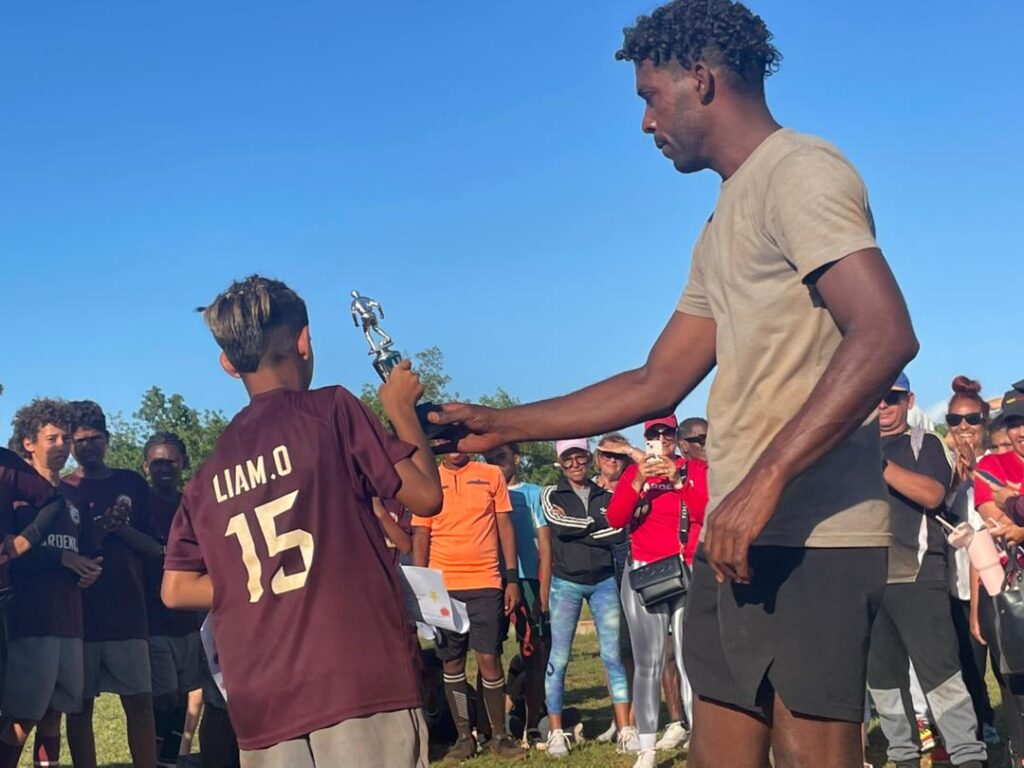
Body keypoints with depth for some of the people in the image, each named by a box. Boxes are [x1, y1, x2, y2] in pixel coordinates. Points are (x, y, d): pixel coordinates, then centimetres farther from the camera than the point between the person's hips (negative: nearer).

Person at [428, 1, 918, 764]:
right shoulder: (727, 222, 21)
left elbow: (886, 335, -21)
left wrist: (764, 481, -26)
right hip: (740, 537, 9)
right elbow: (656, 386, 23)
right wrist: (501, 425, 22)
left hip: (809, 540, -9)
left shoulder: (798, 172, -7)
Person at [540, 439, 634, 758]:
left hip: (604, 582, 2)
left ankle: (625, 730, -1)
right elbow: (558, 524, -14)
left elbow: (617, 533, -5)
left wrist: (576, 527, -9)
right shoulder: (552, 495, 5)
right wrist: (597, 524, -6)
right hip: (566, 583, -2)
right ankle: (556, 733, 3)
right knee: (559, 659, -2)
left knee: (613, 656, -2)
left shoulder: (605, 497, 11)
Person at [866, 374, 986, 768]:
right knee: (880, 676, 7)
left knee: (940, 670, -9)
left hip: (917, 577, -4)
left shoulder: (924, 444, 7)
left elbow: (932, 494, -13)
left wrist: (879, 463, -18)